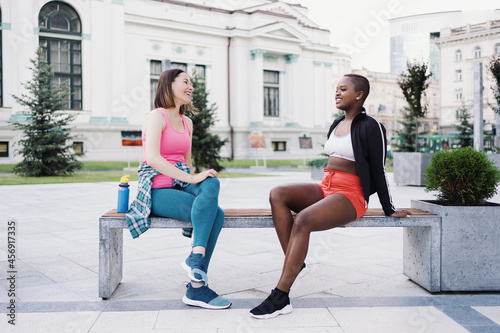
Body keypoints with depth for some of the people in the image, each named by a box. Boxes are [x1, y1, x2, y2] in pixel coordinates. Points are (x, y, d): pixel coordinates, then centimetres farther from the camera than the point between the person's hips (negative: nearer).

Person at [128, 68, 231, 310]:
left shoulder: (187, 122, 20)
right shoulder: (157, 116, -5)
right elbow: (153, 158, -20)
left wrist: (200, 187, 6)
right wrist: (191, 179, -24)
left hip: (180, 185, 7)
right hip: (157, 190, -6)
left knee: (212, 183, -26)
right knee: (214, 213, -26)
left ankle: (196, 258, -28)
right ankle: (197, 288, -25)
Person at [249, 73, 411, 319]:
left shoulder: (370, 127, -4)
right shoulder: (336, 125, 19)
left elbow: (378, 171, -2)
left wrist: (389, 210, 3)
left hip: (351, 195, -8)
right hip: (325, 188, 8)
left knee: (303, 220, -34)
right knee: (277, 195, -19)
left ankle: (280, 298, -32)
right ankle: (294, 262, -24)